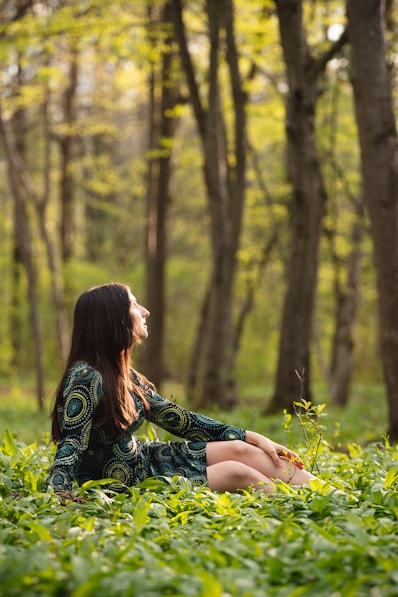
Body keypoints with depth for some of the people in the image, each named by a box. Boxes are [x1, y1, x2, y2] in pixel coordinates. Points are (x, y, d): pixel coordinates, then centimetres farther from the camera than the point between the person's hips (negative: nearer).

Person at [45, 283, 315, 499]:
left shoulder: (122, 373, 6)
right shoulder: (87, 379, -22)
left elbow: (176, 417, 9)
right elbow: (70, 447, -27)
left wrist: (253, 438, 9)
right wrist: (57, 494, -47)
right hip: (122, 487, -9)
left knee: (240, 450, -1)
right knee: (236, 473, -13)